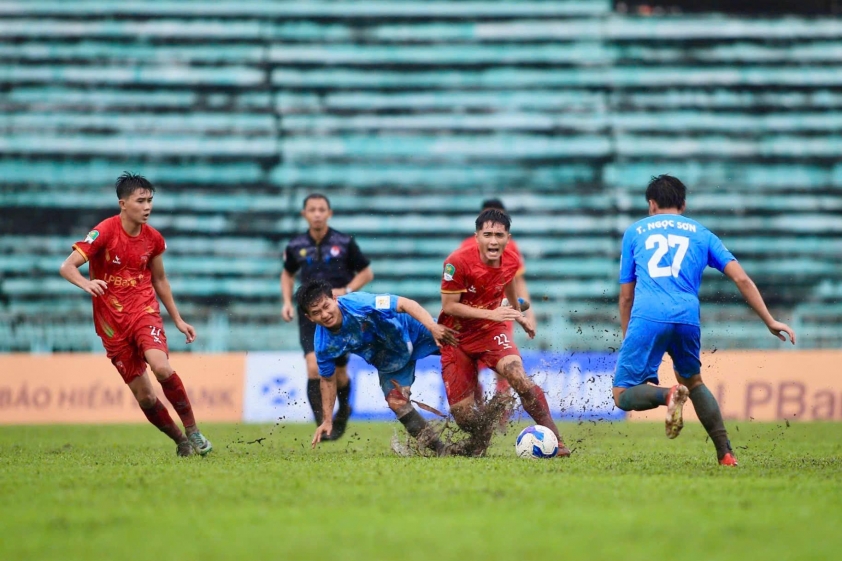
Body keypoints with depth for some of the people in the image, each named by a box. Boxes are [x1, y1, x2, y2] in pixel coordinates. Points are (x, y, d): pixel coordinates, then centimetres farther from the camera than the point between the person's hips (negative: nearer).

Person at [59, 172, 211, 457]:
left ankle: (192, 431, -11)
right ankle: (181, 442, 18)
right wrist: (86, 284, -40)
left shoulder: (153, 239, 1)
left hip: (145, 311, 1)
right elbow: (67, 267, -18)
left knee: (162, 368, -27)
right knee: (144, 396, -1)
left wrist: (178, 320, 18)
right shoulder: (105, 232, -13)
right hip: (112, 322, -1)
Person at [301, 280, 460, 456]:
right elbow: (327, 380, -3)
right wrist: (327, 421, -2)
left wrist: (433, 327, -48)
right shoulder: (324, 345, -20)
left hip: (412, 331, -3)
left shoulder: (358, 303, -36)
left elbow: (404, 304, -37)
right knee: (396, 402, -9)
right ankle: (441, 451, 1)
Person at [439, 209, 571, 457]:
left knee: (519, 378, -28)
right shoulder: (458, 262, -23)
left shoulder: (511, 262, -6)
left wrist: (520, 316, 33)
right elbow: (449, 306, -19)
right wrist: (491, 314, -26)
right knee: (462, 412, -6)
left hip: (491, 332, 2)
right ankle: (480, 445, 31)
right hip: (457, 337, -2)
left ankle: (555, 442, -24)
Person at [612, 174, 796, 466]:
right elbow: (742, 279, 13)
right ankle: (726, 454, 16)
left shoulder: (635, 231, 22)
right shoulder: (701, 234, 23)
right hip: (687, 319, 3)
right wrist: (770, 322, 15)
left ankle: (667, 395, -28)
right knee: (692, 381, 28)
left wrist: (628, 340, 29)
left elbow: (626, 296, 21)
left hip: (647, 318, -2)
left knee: (623, 395, 4)